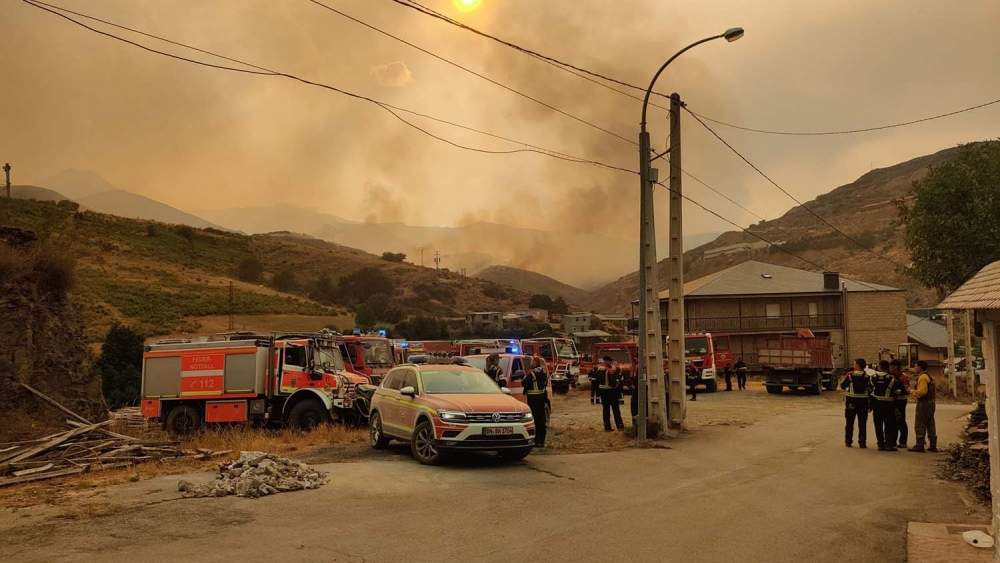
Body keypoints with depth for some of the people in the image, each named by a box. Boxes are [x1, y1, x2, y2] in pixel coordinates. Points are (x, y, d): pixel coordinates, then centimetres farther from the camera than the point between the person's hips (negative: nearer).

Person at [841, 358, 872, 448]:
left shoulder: (850, 375, -9)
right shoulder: (867, 377, -1)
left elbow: (842, 386, -3)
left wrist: (845, 377, 14)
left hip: (851, 401, -1)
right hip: (863, 401, 1)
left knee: (849, 422, 9)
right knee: (862, 423, 7)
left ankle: (848, 441, 13)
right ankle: (862, 443, 6)